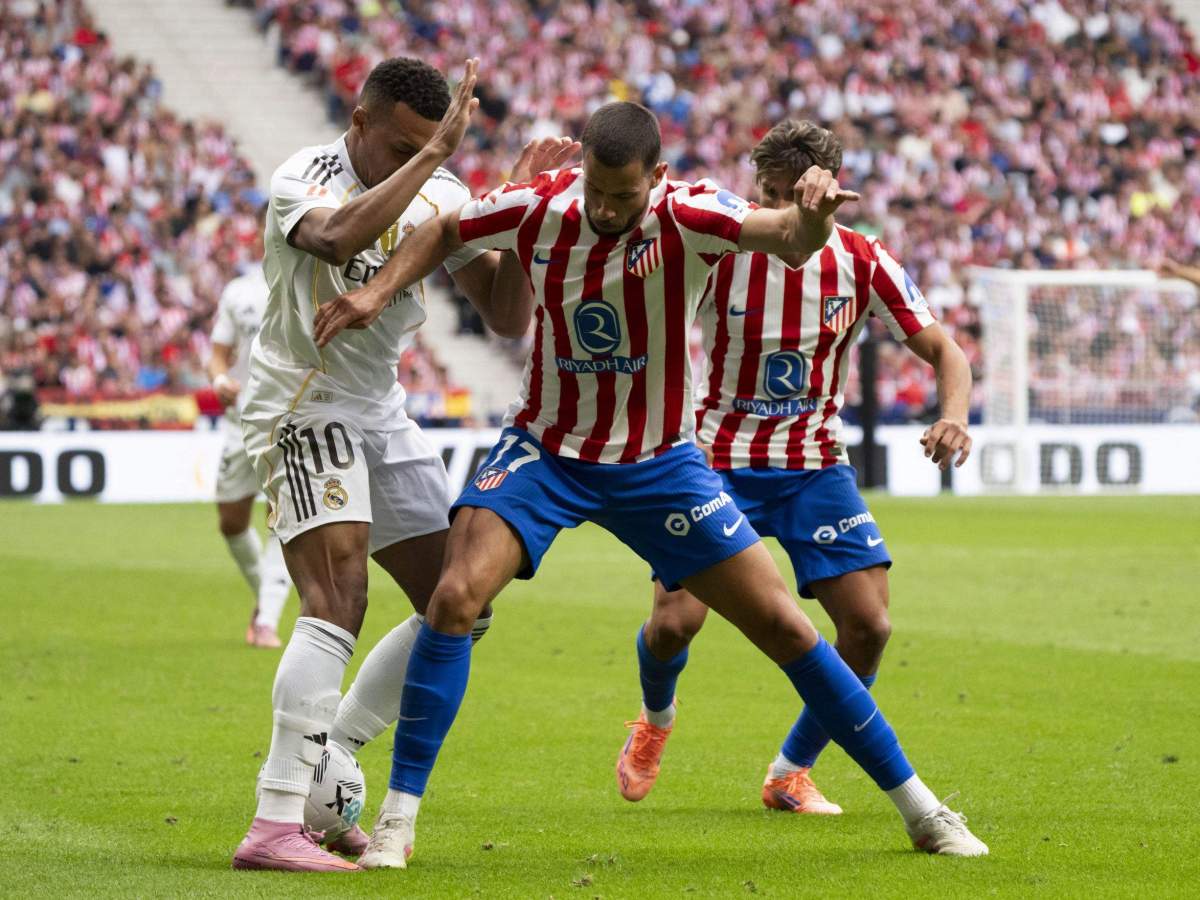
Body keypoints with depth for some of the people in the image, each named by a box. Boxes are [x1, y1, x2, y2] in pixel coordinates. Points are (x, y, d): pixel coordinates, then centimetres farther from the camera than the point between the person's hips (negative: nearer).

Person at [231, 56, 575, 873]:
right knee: (338, 600, -25)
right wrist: (432, 154, -39)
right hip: (303, 407, -8)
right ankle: (275, 826, -29)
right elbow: (340, 238, -41)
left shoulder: (440, 195, 3)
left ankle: (323, 766, 13)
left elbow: (508, 316, 3)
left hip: (381, 411, 8)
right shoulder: (304, 178, -16)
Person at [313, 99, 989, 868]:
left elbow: (790, 237, -38)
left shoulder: (686, 217, -19)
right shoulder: (541, 208, -12)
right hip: (545, 451, 1)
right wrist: (378, 292, -7)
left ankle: (920, 809, 12)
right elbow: (445, 233, 8)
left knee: (784, 626, -2)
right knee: (455, 597, -22)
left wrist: (812, 215, -60)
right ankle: (396, 821, -12)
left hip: (657, 464, -1)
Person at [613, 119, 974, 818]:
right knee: (676, 620, -16)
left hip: (816, 465, 2)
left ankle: (792, 773, 10)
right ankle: (657, 720, 22)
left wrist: (954, 415, -22)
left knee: (869, 625, -12)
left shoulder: (863, 263, -7)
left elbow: (944, 350, -1)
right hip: (720, 462, -2)